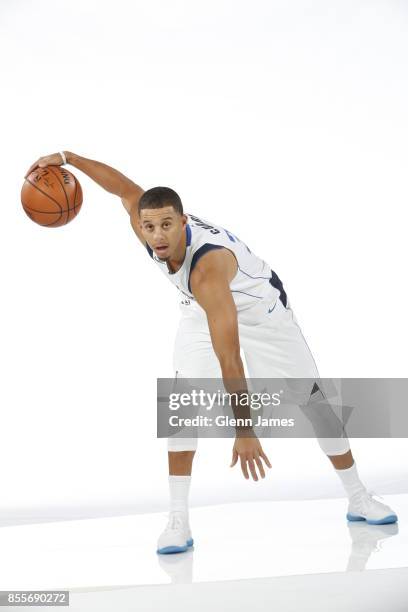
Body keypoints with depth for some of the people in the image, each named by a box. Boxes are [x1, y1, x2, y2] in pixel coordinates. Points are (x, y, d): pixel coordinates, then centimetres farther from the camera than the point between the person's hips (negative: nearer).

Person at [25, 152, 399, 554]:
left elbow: (229, 359, -46)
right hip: (202, 310, 5)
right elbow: (124, 185, -5)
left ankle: (359, 499, 18)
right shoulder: (146, 225, -27)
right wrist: (67, 158, -4)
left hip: (261, 309, -5)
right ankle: (178, 520, -11)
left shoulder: (208, 268, -45)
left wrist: (245, 431, -45)